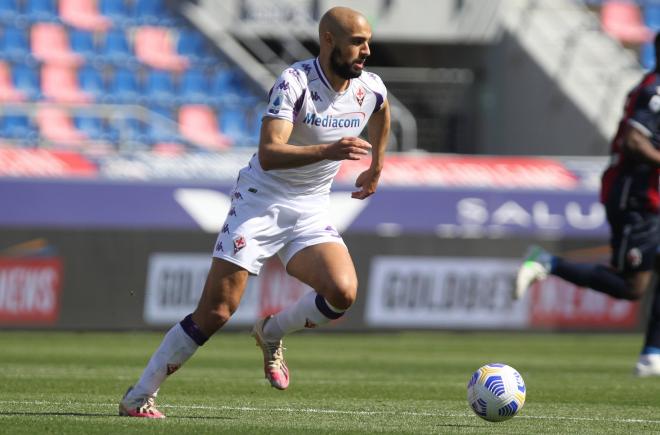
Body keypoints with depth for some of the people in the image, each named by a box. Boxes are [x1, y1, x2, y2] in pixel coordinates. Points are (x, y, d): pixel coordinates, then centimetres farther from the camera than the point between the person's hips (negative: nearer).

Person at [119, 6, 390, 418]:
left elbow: (381, 114, 26)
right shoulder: (295, 82, -21)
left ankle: (272, 333, 8)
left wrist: (377, 166, 31)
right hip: (261, 202, -5)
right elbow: (269, 153, -33)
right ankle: (138, 398, 0)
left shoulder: (370, 89, -2)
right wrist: (327, 151, -45)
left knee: (343, 293, -22)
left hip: (311, 213, 5)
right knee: (215, 312, -12)